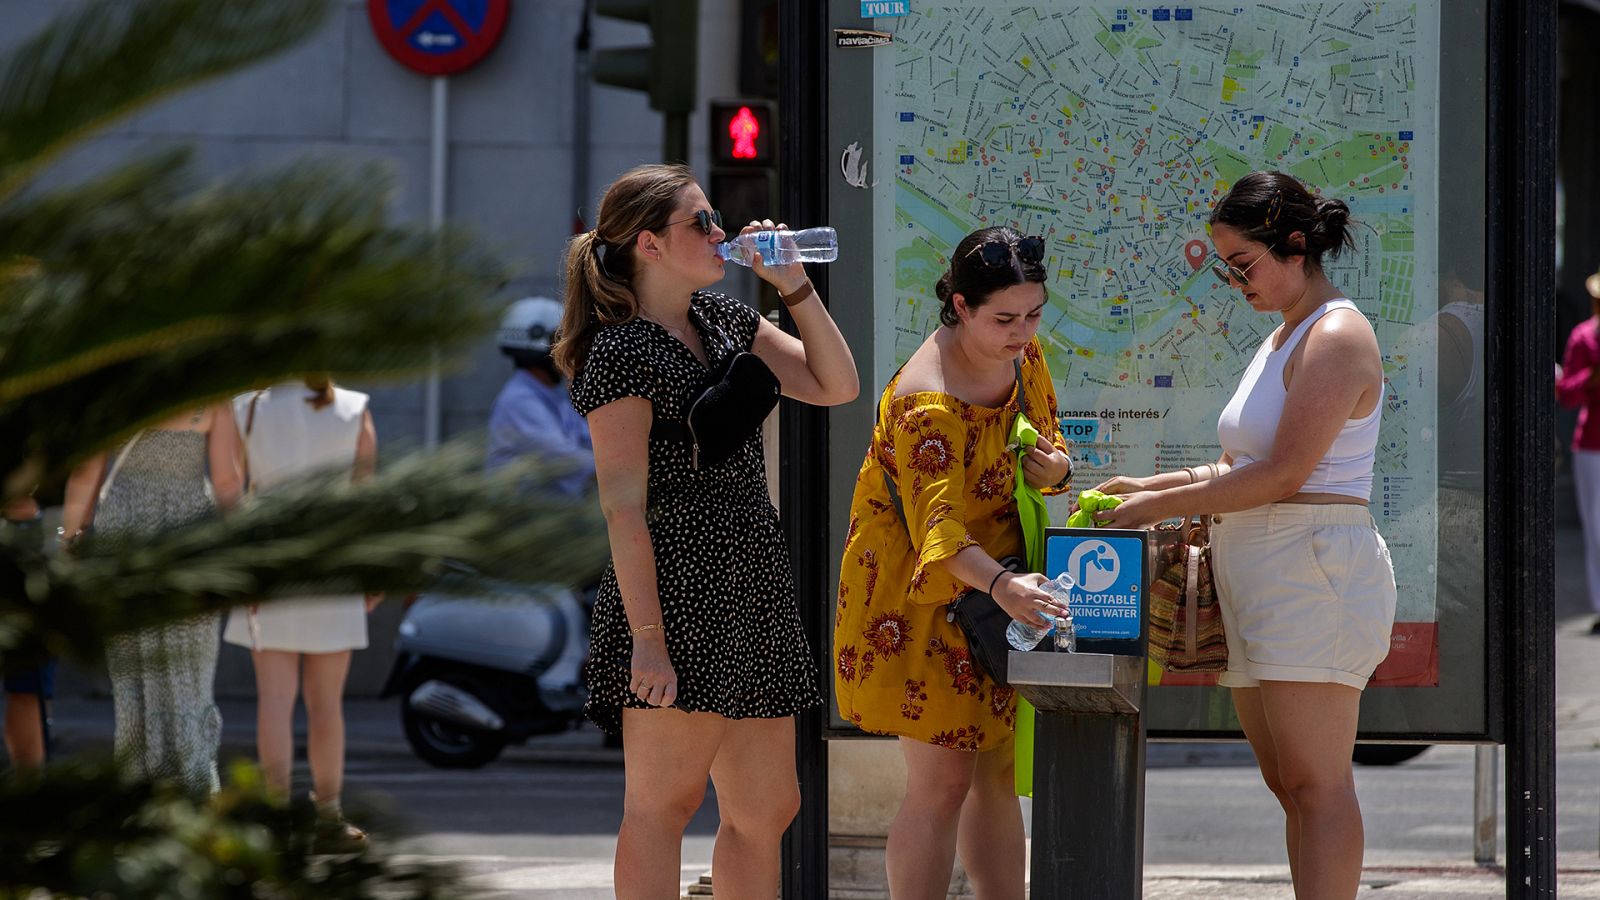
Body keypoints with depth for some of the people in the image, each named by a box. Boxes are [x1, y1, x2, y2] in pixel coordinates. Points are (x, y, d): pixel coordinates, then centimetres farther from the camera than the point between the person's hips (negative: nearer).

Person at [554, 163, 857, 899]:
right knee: (664, 800, -8)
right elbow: (624, 507, -15)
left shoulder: (722, 320, 16)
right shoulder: (623, 354, -10)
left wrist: (794, 286, 7)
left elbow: (835, 385, 18)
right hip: (676, 594, -9)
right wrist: (647, 637, -20)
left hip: (753, 594, 9)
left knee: (767, 808, 9)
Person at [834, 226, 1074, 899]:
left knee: (999, 772, 11)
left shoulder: (1024, 356, -2)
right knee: (942, 779, -11)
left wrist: (1055, 468, -10)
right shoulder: (927, 403, -28)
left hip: (998, 586, 8)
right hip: (920, 597, -8)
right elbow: (938, 527, -38)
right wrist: (1000, 584, -56)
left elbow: (1046, 438, 15)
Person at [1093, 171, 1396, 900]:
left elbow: (1284, 472, -16)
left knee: (1314, 782, -14)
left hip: (1312, 568, -10)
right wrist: (1149, 486, 12)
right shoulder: (1282, 340, 21)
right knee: (1288, 783, 6)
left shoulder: (1336, 336, -10)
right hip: (1257, 575, 10)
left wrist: (1164, 505, -11)